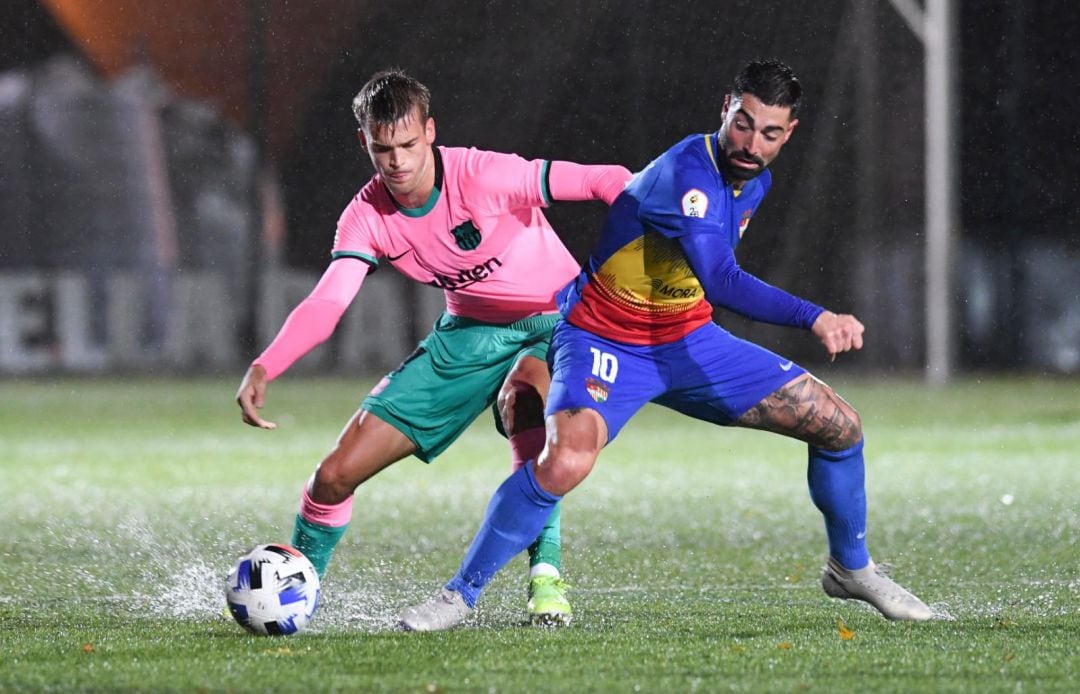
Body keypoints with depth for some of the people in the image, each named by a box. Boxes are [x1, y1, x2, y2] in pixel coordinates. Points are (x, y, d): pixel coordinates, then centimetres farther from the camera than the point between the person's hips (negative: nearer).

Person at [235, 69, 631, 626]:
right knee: (338, 471, -3)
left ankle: (545, 575, -33)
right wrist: (263, 368, -37)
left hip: (551, 323, -5)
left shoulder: (482, 176, -26)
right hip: (468, 331, 5)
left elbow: (607, 181, -25)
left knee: (522, 402, -42)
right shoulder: (367, 217, -11)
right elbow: (326, 304, -20)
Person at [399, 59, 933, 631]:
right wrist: (815, 319, -46)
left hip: (687, 339, 8)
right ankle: (460, 595, -15)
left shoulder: (755, 179, 1)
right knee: (563, 463, -34)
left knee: (838, 425, 4)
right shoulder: (686, 171, -28)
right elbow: (720, 281, -41)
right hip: (605, 340, -8)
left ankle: (851, 568, 28)